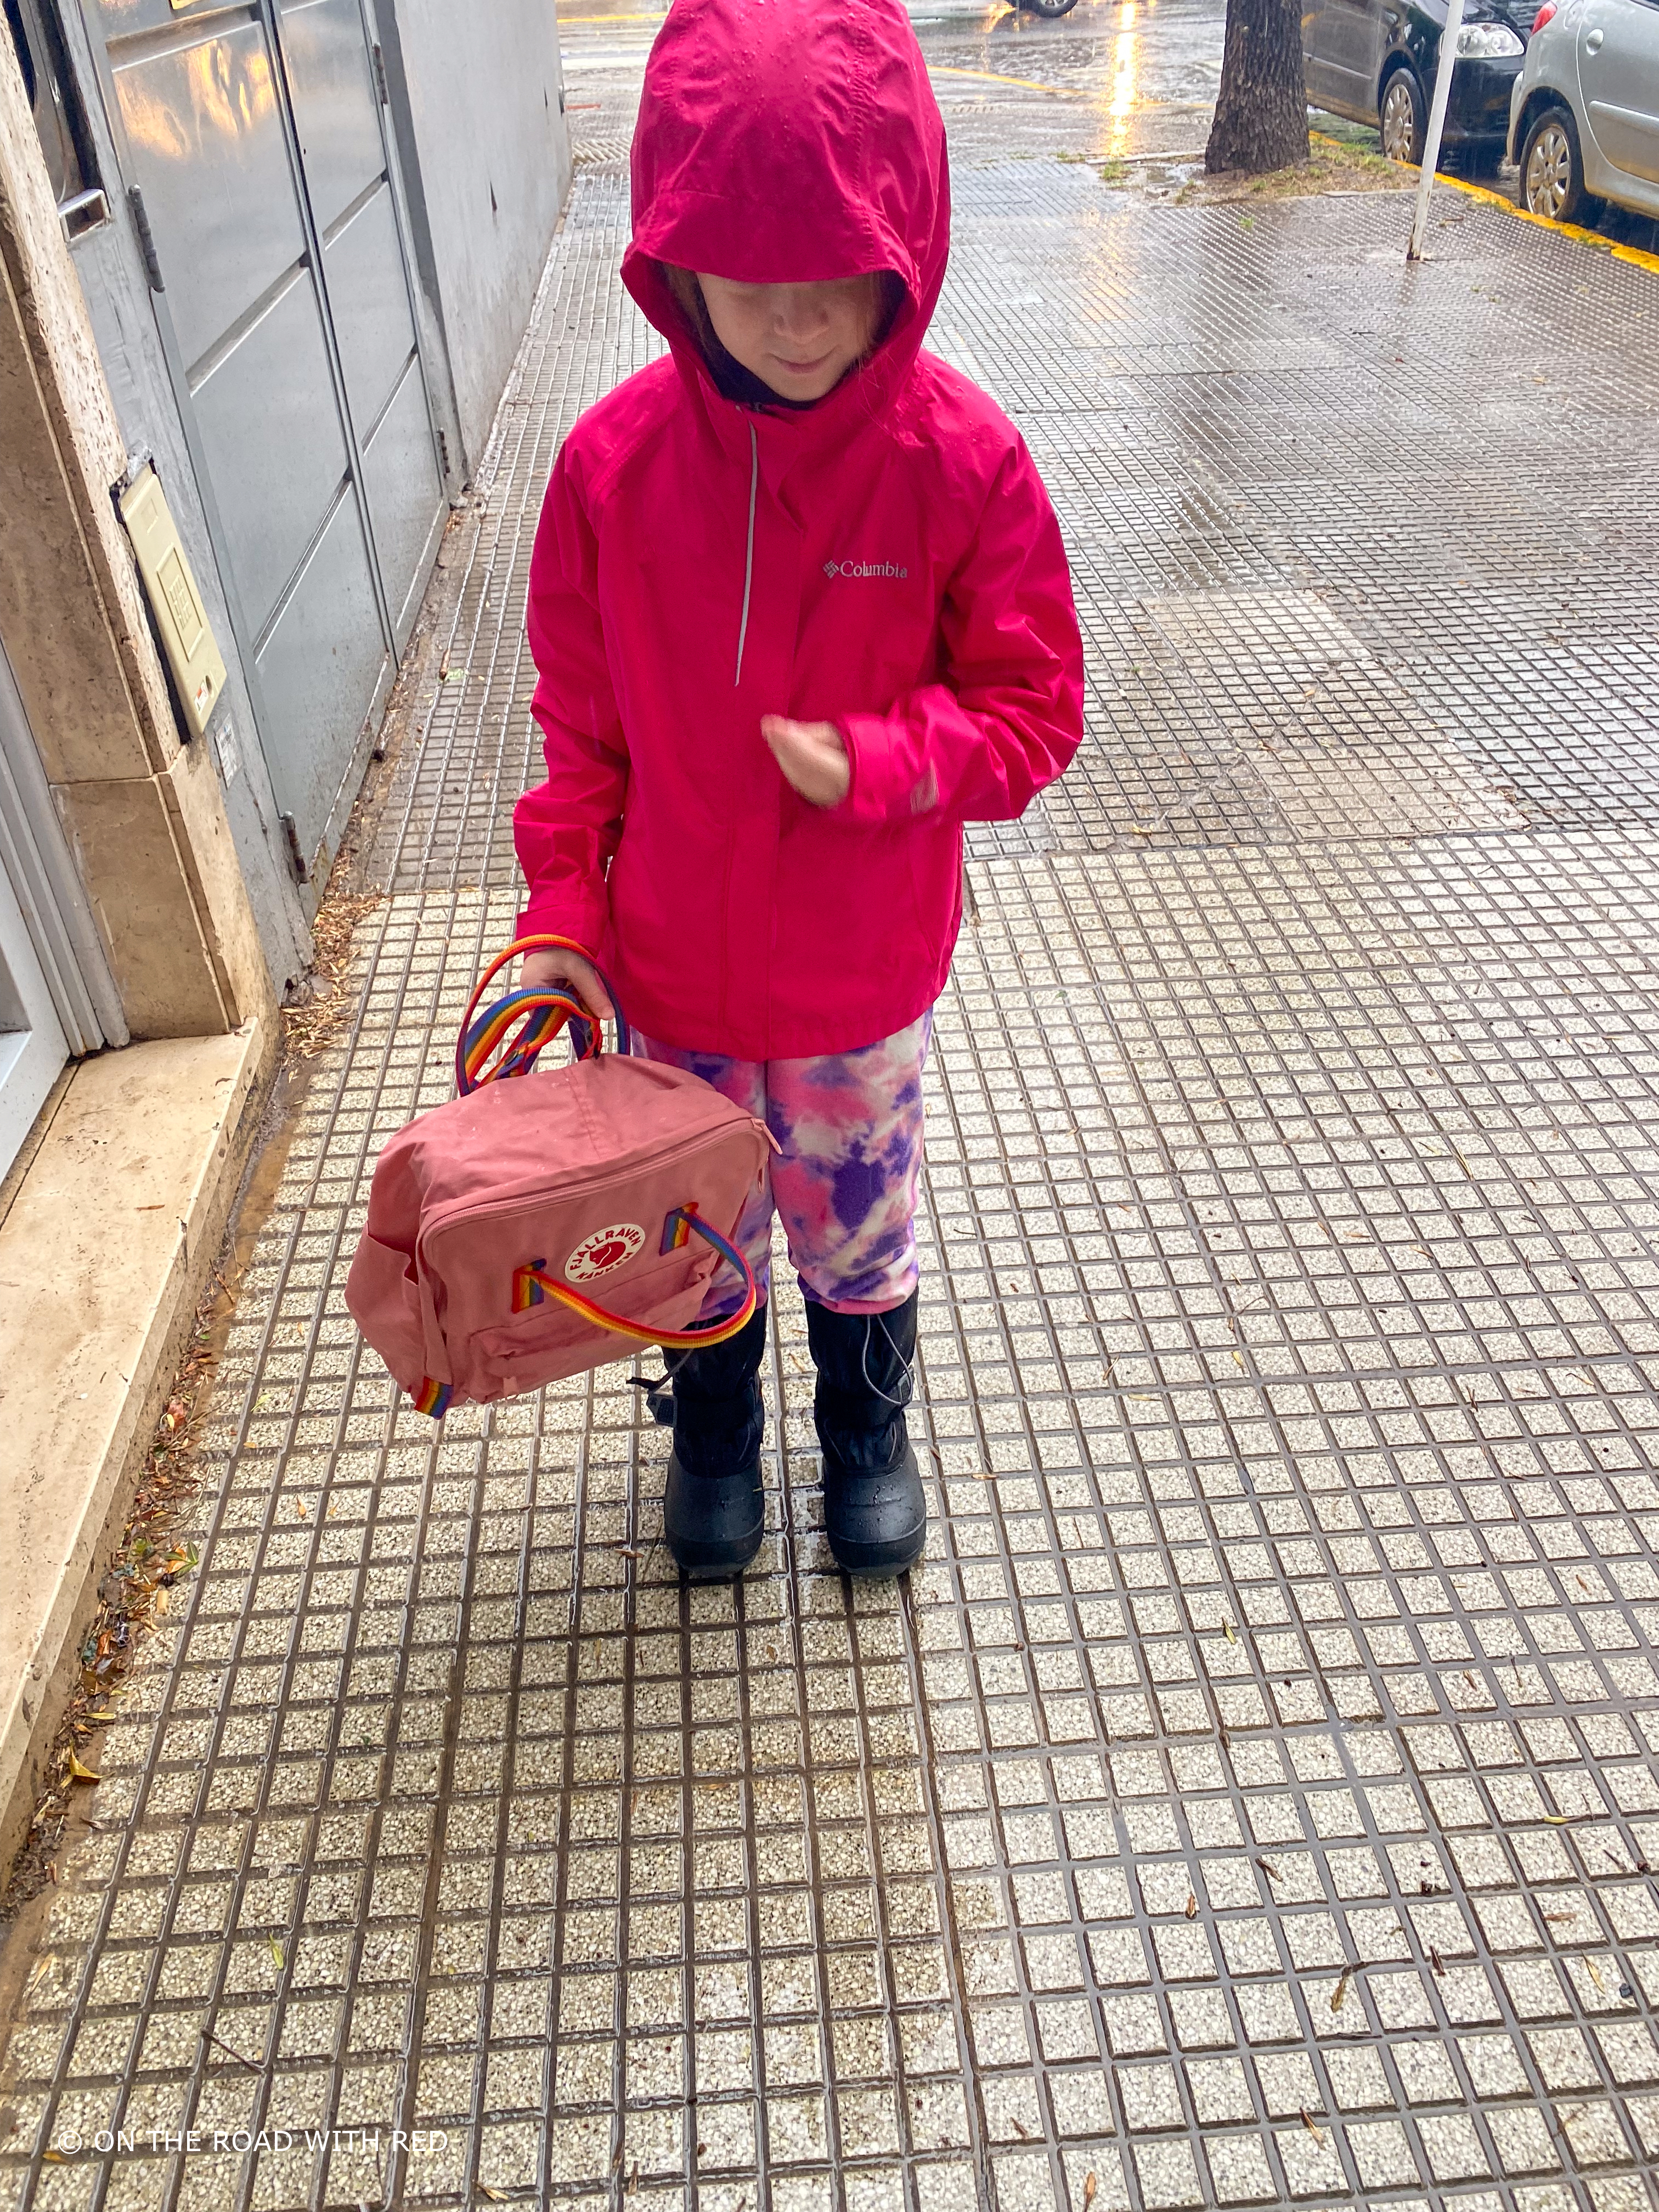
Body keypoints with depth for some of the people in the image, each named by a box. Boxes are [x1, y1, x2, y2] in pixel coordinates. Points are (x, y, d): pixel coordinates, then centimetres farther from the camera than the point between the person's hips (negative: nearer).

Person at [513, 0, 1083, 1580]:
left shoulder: (964, 461, -16)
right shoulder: (614, 460, -12)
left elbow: (1034, 711, -9)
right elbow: (580, 722, -1)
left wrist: (877, 764, -25)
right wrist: (563, 911, -5)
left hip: (865, 976, -1)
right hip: (672, 971, 2)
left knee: (857, 1227, 20)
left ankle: (868, 1432, 51)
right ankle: (714, 1436, 52)